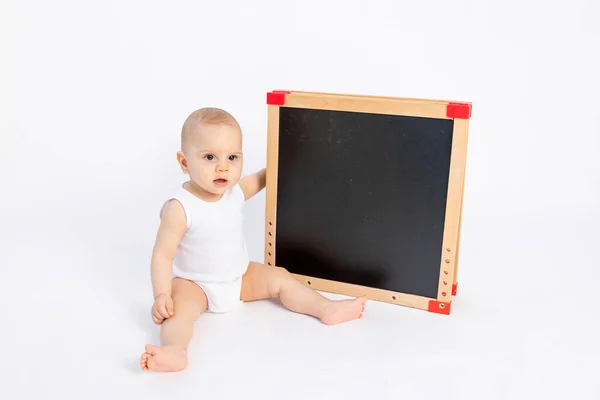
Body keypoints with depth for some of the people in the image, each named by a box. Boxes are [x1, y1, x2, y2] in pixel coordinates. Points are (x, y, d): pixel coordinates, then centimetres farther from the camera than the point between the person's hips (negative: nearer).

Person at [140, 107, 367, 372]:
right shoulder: (180, 208, -27)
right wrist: (161, 295, -35)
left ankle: (326, 309, -3)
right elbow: (163, 254, -26)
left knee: (279, 278, -1)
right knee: (178, 307, -34)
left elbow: (258, 180, 17)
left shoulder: (235, 191, -7)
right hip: (194, 284, -6)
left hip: (240, 277, 6)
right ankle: (175, 350, -56)